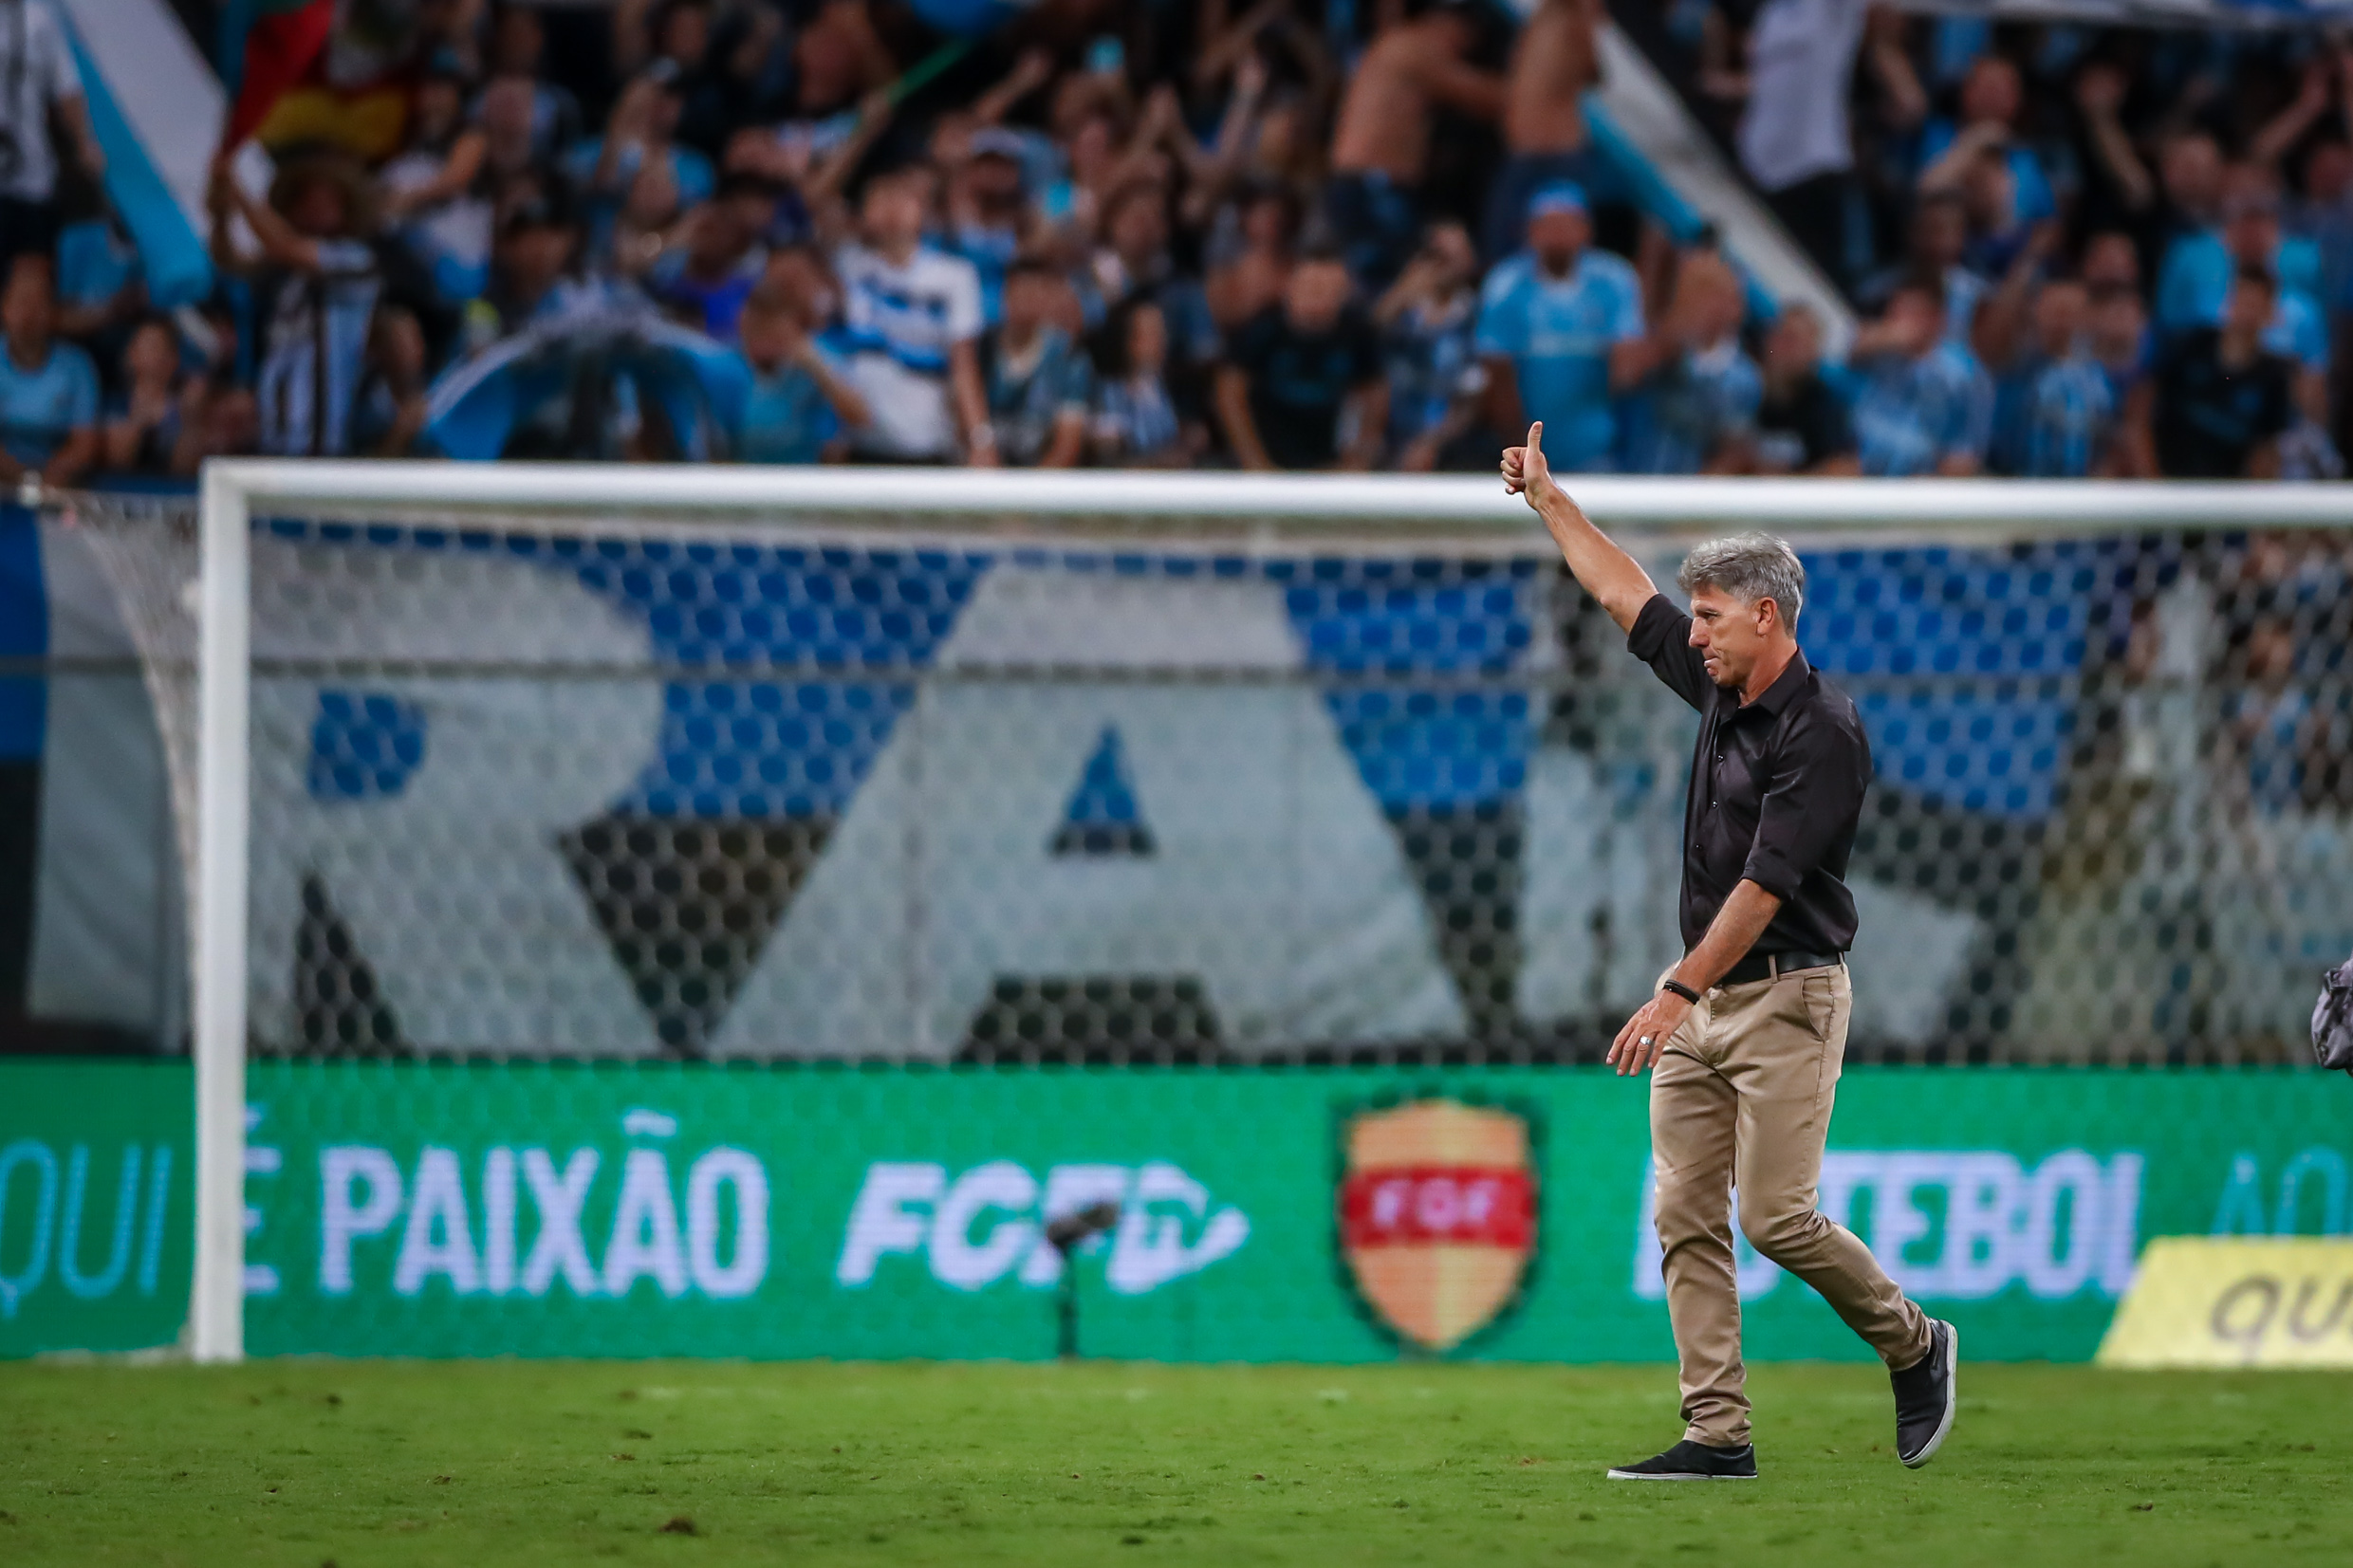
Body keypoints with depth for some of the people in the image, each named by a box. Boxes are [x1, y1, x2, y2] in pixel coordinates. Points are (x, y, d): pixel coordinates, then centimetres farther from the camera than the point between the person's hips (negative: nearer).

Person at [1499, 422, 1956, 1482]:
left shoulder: (1823, 733, -18)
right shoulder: (1720, 691, 8)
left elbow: (1763, 884, -22)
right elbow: (1625, 597, 22)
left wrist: (1676, 995, -25)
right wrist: (1546, 498, 26)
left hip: (1785, 996, -9)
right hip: (1699, 1002, 9)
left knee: (1777, 1216, -12)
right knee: (1687, 1221, 1)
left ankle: (1915, 1348, 11)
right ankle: (1716, 1435, 0)